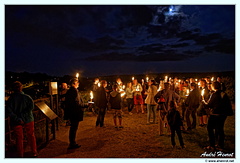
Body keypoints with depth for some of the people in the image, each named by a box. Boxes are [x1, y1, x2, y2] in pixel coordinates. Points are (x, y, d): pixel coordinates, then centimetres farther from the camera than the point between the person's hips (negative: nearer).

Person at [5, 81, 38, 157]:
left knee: (19, 138, 14)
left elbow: (8, 111, -14)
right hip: (28, 120, 0)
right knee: (31, 136, 15)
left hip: (16, 122, 1)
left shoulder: (11, 98, -5)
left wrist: (17, 119, -15)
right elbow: (31, 106, -21)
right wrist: (23, 115, -17)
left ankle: (20, 155, 25)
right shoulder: (26, 97, -8)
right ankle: (34, 153, 24)